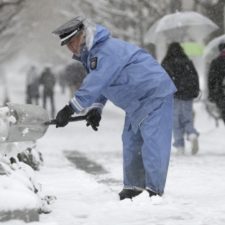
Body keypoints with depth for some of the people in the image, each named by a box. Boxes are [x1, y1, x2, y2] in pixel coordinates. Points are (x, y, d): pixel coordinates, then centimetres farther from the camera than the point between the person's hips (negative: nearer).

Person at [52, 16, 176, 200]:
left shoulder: (108, 51, -24)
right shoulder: (92, 55, 9)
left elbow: (95, 84, -31)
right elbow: (101, 85, 16)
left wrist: (70, 109, -29)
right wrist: (95, 109, 0)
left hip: (155, 94, -11)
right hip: (137, 103, 11)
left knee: (152, 142, -13)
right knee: (131, 141, 14)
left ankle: (155, 190, -13)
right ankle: (134, 186, 22)